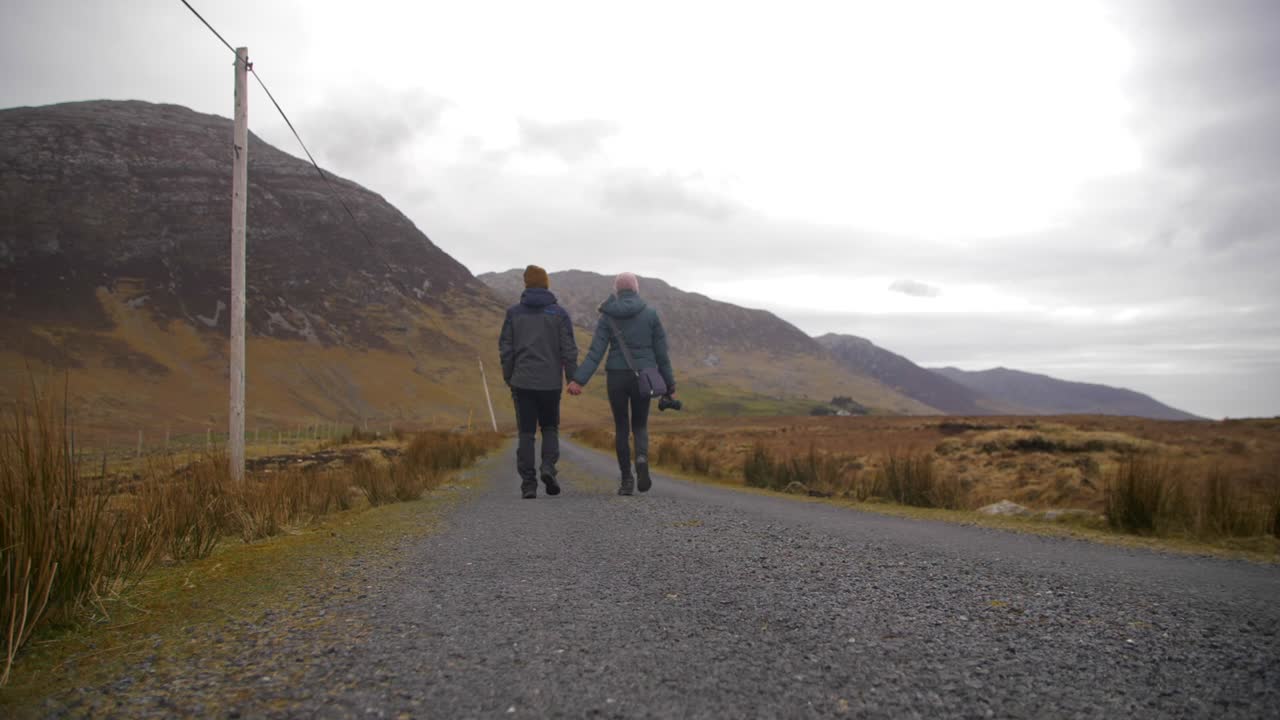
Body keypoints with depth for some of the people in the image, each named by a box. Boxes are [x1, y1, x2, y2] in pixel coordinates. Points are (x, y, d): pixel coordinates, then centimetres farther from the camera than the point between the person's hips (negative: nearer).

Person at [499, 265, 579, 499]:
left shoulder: (513, 312, 4)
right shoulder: (559, 313, 0)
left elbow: (505, 348, 3)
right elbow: (568, 349, -4)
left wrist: (509, 379, 11)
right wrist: (573, 379, 4)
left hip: (523, 382, 1)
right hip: (550, 382, -1)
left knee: (526, 433, 5)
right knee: (550, 428, 15)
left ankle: (528, 483, 1)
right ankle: (548, 467, -8)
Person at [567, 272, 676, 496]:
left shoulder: (607, 316, 0)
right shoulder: (650, 314, 0)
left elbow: (595, 352, -10)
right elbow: (661, 352, 0)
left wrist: (578, 380, -12)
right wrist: (669, 384, 7)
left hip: (616, 376, 0)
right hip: (643, 377, 0)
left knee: (621, 427, 12)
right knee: (640, 425, 15)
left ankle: (627, 480, 10)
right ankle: (642, 458, -15)